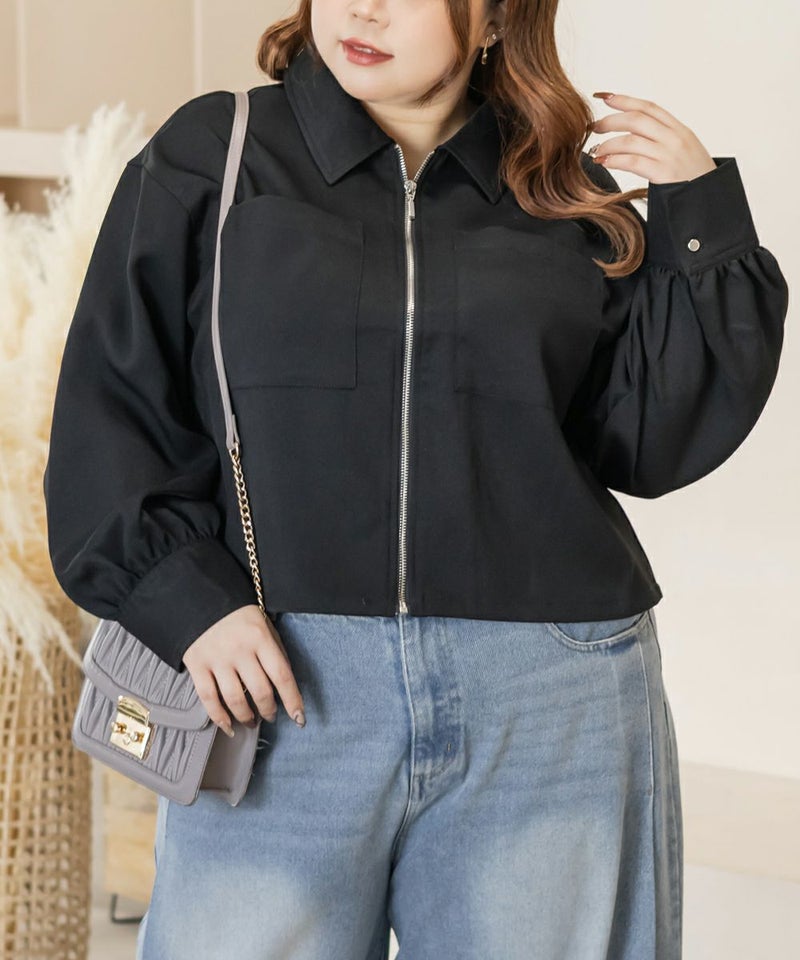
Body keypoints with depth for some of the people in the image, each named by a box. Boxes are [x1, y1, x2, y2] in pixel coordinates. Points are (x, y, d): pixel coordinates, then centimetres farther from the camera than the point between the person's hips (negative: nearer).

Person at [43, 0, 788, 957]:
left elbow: (650, 443, 4)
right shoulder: (208, 158, 7)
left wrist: (699, 218, 0)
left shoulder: (568, 201, 9)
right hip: (278, 681, -1)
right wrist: (182, 593, -9)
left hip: (549, 710, 1)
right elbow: (109, 408, 4)